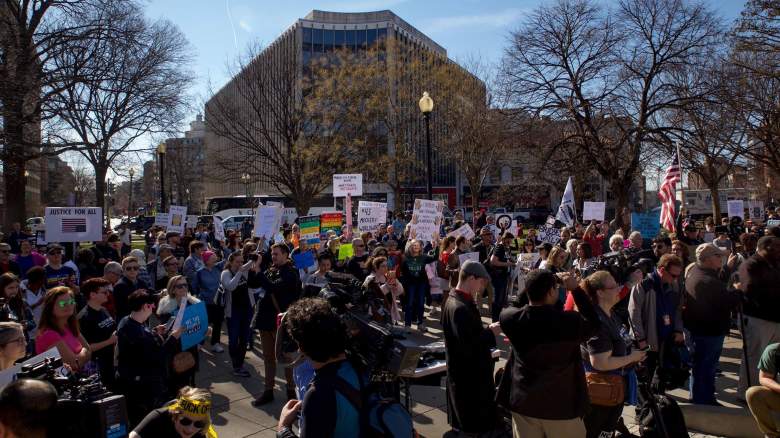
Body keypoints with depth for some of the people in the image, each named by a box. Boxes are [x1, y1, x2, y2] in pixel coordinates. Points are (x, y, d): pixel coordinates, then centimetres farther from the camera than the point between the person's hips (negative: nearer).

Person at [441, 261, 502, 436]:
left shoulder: (455, 301, 5)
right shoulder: (460, 308, -27)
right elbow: (469, 347, -30)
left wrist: (487, 331, 2)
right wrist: (491, 332, -18)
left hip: (465, 374, 10)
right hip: (469, 377, -10)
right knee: (477, 425, 4)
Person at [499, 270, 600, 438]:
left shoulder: (512, 319, -15)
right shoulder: (569, 322, -21)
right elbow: (595, 324, 1)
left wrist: (535, 285, 6)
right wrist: (576, 289, -1)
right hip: (562, 407, -2)